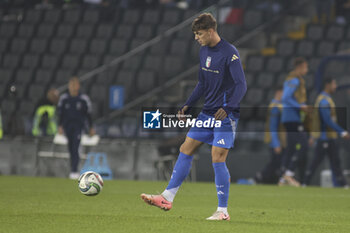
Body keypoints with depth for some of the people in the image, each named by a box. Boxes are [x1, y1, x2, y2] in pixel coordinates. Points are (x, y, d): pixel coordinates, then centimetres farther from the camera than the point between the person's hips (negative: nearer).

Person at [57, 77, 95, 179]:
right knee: (71, 149, 9)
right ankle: (74, 170, 21)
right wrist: (60, 126, 2)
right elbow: (60, 113, 9)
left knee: (75, 148, -16)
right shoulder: (64, 98, 4)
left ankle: (74, 171, -21)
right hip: (67, 124, 3)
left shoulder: (84, 99, -2)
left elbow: (88, 114, 5)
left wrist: (91, 128, 7)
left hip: (78, 124, -3)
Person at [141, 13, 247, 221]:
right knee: (186, 150, 6)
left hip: (225, 115, -8)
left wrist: (227, 108, -32)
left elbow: (241, 85, -20)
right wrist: (188, 106, 15)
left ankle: (223, 211, -3)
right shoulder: (204, 51, 10)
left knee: (218, 158, -11)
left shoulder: (230, 53, -16)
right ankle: (168, 198, 11)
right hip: (208, 113, 8)